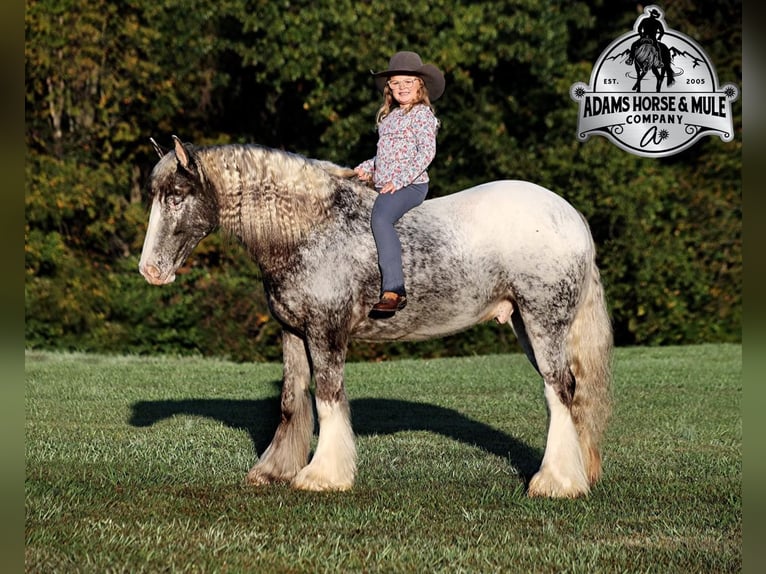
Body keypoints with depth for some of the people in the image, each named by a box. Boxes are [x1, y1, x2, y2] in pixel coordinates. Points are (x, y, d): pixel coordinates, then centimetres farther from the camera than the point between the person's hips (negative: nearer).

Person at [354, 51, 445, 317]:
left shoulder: (421, 113, -3)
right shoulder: (389, 116, 21)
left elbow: (427, 151, -14)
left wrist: (399, 180, -21)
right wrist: (367, 167, 12)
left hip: (409, 185, -10)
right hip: (384, 186, 10)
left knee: (380, 218, -34)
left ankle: (393, 291, -41)